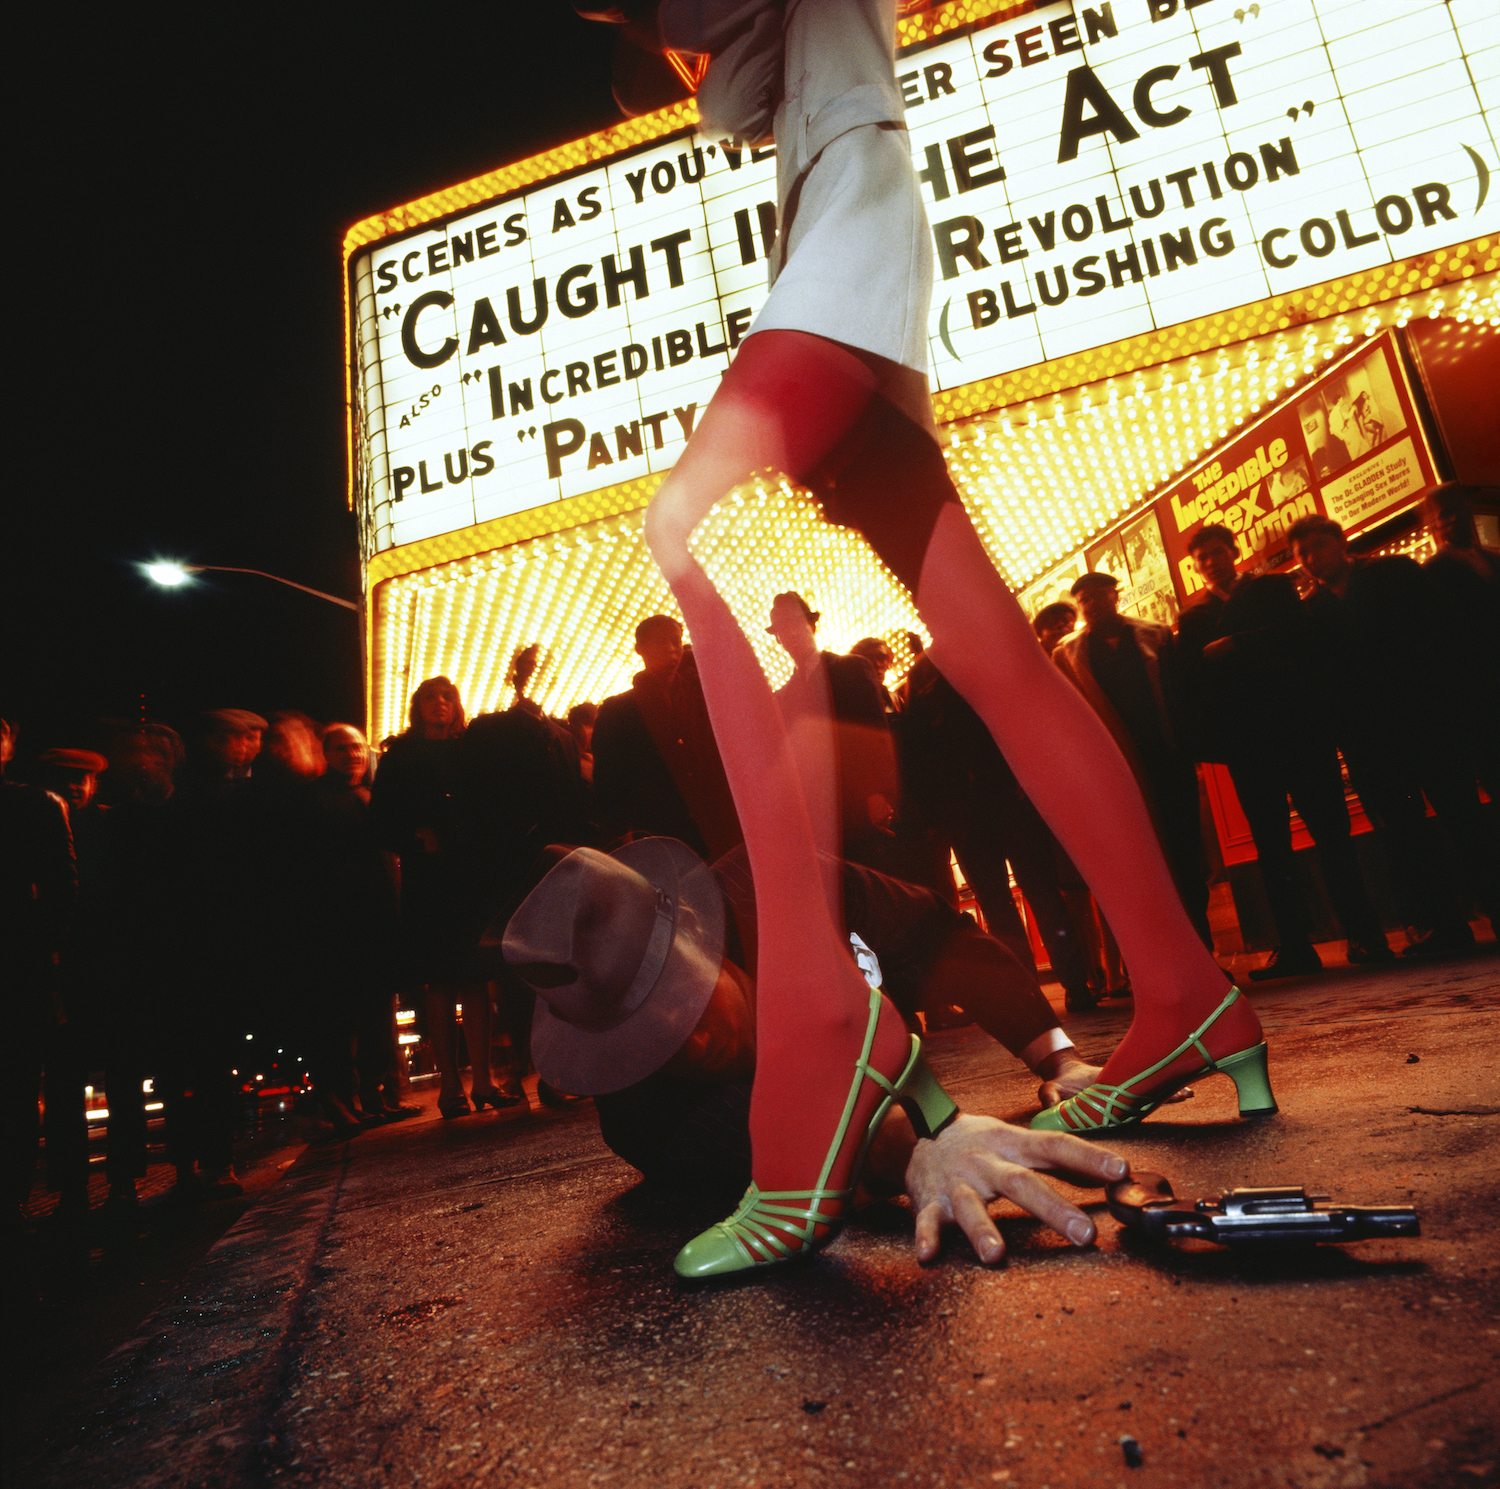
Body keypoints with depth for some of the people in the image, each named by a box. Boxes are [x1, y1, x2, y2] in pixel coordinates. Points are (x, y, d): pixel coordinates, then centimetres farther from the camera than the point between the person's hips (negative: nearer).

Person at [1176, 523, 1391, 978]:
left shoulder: (1275, 586, 13)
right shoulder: (1193, 619, 17)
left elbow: (1297, 634, -5)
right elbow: (1191, 676, 3)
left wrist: (1235, 648, -9)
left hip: (1296, 722, -2)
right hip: (1244, 738, 2)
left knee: (1330, 830, -5)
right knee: (1270, 844, 1)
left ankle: (1363, 934, 1)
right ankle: (1294, 945, 4)